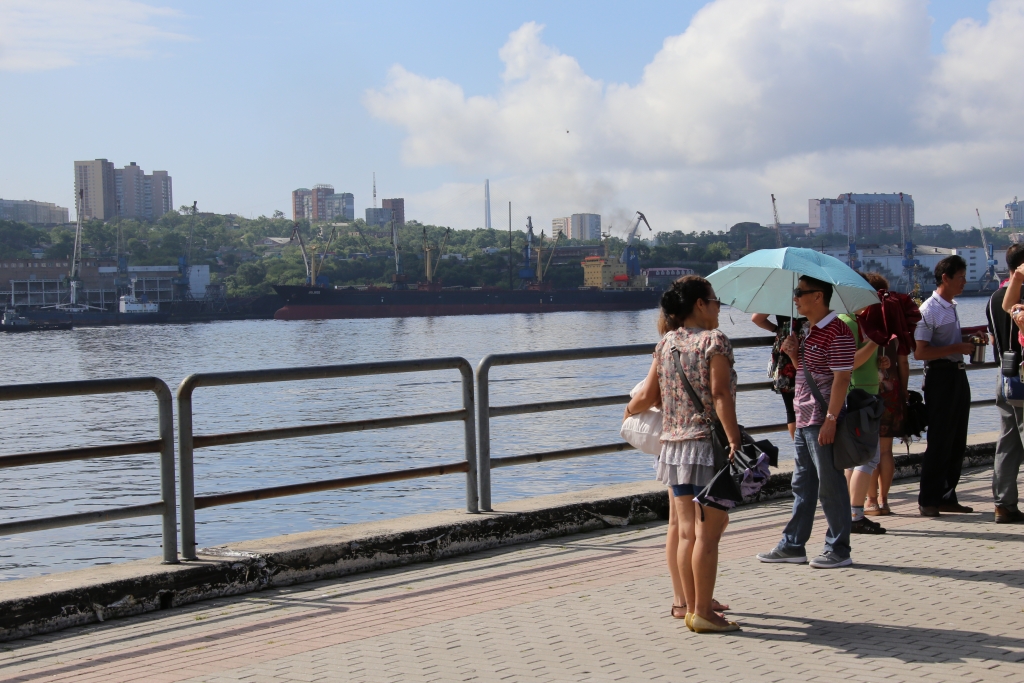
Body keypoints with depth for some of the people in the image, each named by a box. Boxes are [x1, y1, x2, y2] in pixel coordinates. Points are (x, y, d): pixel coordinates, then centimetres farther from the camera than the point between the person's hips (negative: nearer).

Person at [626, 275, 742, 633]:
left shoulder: (665, 343, 9)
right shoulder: (715, 341, -9)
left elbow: (648, 395, 10)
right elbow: (720, 395, -17)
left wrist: (629, 410, 31)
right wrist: (735, 442, -20)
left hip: (673, 444, 7)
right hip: (708, 444, -7)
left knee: (682, 529, 15)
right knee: (708, 532, -2)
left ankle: (685, 602, 26)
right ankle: (702, 612, 2)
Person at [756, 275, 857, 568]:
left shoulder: (837, 332, -16)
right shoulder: (809, 330, 14)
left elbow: (841, 378, -20)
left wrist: (830, 419, -23)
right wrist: (794, 353, 4)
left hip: (822, 422, -10)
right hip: (805, 420, 10)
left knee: (831, 486, 0)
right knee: (802, 485, 14)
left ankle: (839, 549, 9)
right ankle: (793, 545, 21)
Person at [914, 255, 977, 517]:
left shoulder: (951, 307, 15)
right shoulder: (929, 310, -14)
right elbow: (920, 352, -21)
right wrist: (957, 348, -21)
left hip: (958, 375, 9)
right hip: (940, 376, -9)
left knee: (957, 442, 10)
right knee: (939, 442, -5)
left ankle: (947, 497, 18)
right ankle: (928, 500, 2)